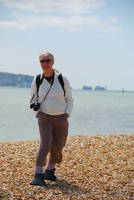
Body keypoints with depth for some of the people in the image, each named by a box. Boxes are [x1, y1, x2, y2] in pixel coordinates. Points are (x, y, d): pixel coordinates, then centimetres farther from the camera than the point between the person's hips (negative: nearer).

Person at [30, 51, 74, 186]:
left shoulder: (62, 79, -3)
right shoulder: (37, 80, -1)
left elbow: (69, 99, 6)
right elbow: (33, 98, 14)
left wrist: (67, 115, -5)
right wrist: (37, 113, 1)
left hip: (61, 119, 2)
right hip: (44, 118, -2)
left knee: (58, 147, 8)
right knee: (45, 145, -18)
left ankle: (49, 171, 29)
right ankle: (37, 176, -20)